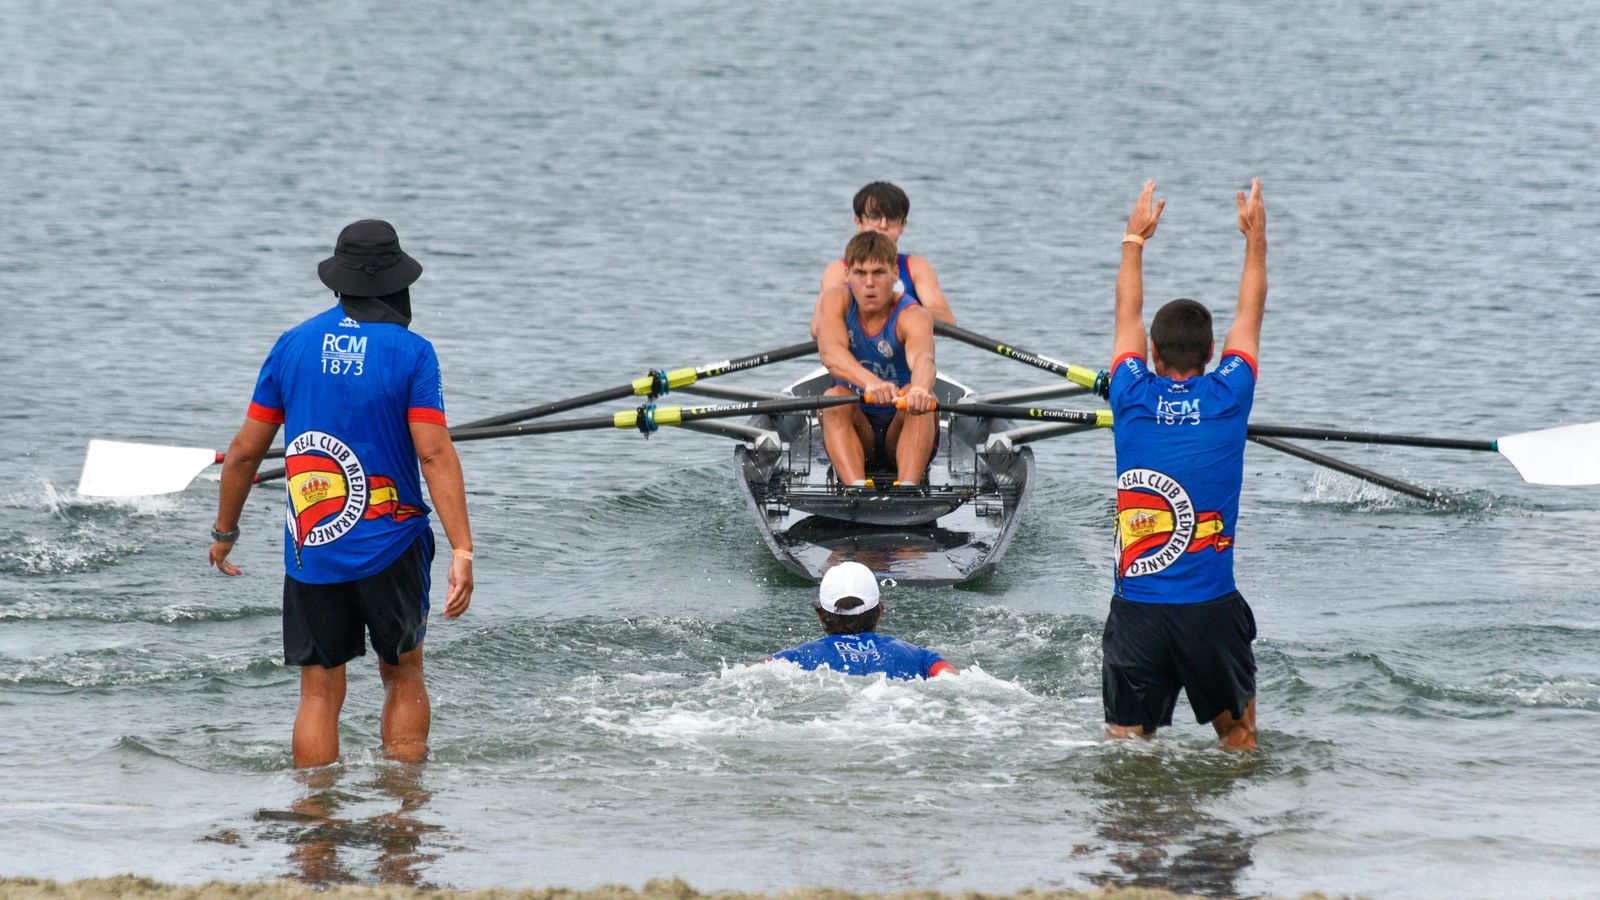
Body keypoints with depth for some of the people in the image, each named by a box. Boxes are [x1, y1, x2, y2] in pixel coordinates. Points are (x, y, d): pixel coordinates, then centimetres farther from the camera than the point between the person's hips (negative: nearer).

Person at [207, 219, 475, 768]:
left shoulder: (293, 346, 3)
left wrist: (225, 531, 19)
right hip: (390, 544, -2)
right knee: (403, 677, 14)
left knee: (319, 692, 6)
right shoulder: (410, 352, -6)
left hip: (310, 552, 2)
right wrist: (462, 549, -17)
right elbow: (435, 455, -14)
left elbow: (245, 451, 6)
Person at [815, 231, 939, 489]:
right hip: (854, 432, 2)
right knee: (834, 398, -28)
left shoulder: (912, 316, -14)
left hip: (903, 434, -2)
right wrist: (871, 382, -49)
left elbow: (922, 358, -37)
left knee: (918, 397, -31)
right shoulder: (837, 300, -6)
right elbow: (830, 352, -27)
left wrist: (920, 389, -63)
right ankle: (857, 487, -48)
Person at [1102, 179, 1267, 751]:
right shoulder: (1226, 400, -2)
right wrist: (1256, 237, 29)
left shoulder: (1134, 399, 1)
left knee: (1125, 743, 4)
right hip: (1210, 609, -1)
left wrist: (1135, 238, 33)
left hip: (1135, 610, 1)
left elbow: (1127, 317, 20)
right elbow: (1250, 317, 16)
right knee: (1238, 738, 15)